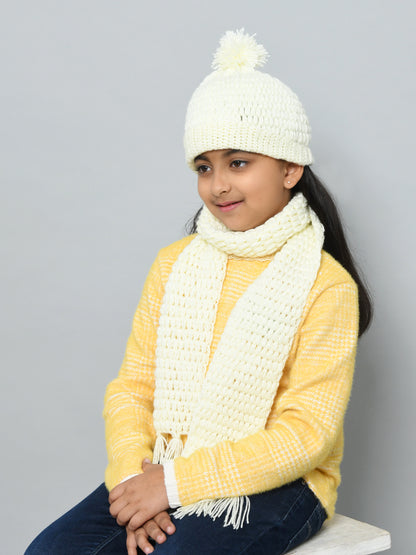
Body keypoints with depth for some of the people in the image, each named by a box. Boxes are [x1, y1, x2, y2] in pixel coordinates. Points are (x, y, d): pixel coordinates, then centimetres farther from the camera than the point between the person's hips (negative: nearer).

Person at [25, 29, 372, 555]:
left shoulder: (326, 285, -9)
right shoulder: (174, 264, 8)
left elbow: (307, 433, -14)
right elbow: (132, 386, 5)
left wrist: (175, 482, -19)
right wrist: (132, 474, -14)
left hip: (275, 485, -4)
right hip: (160, 474, 5)